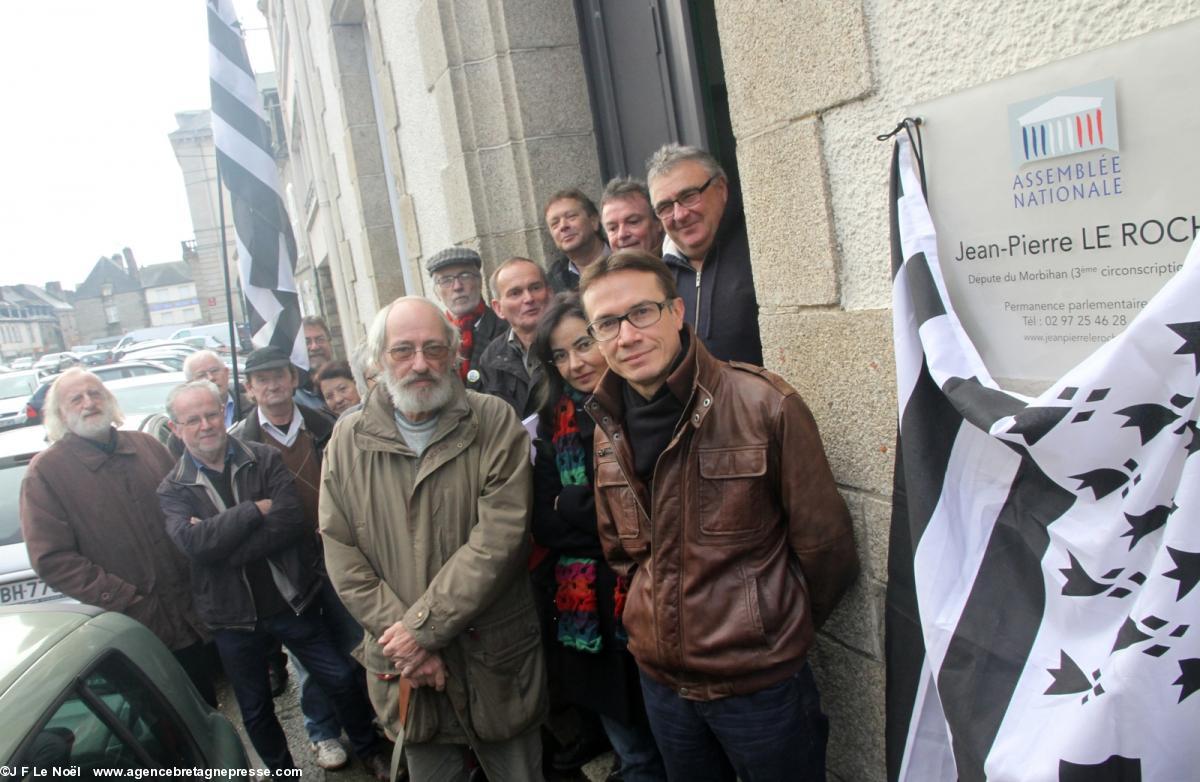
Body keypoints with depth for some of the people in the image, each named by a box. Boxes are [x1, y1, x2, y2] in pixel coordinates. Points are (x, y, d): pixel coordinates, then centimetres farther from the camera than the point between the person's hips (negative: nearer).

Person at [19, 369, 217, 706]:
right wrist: (125, 599, -16)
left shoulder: (146, 445, 7)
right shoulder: (45, 472, -7)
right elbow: (52, 559, -11)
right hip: (136, 630, -3)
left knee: (206, 710, 18)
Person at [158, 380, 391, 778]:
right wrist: (257, 509, -20)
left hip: (291, 600, -1)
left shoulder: (265, 459, -5)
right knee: (255, 711, 18)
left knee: (341, 680, 9)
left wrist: (218, 541, -21)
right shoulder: (171, 489, -3)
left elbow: (291, 520, -20)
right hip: (232, 617, 1)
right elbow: (192, 542, -22)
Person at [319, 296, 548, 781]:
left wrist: (423, 626, -17)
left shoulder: (495, 424, -8)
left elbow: (499, 537, -16)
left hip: (495, 661, -2)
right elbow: (342, 555, -2)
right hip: (405, 667, 2)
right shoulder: (348, 440, 1)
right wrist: (401, 638, -11)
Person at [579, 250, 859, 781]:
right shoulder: (608, 426, -1)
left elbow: (823, 544, -10)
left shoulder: (765, 405, -19)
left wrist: (776, 630, 4)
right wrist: (669, 619, 12)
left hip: (761, 680, -4)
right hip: (660, 677, 5)